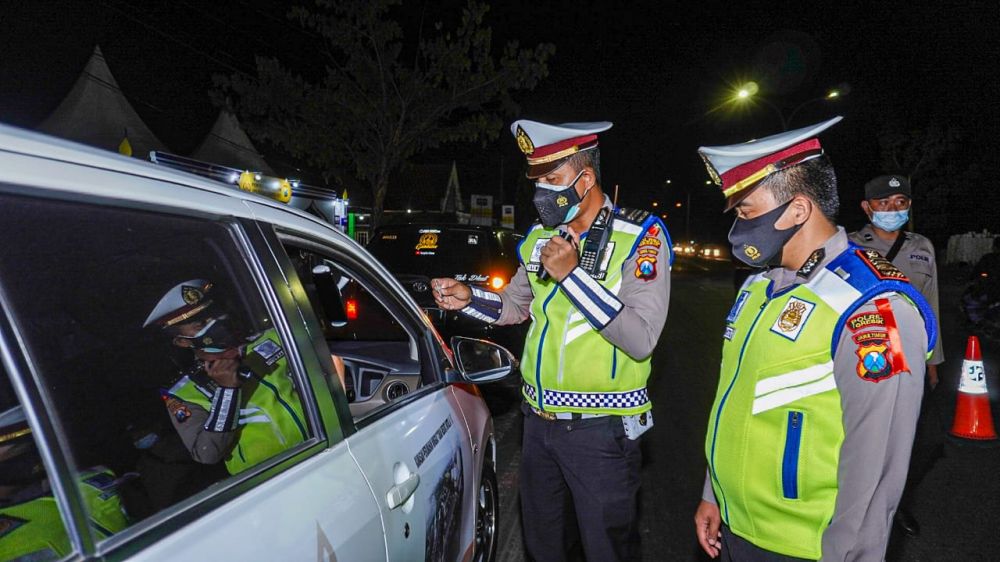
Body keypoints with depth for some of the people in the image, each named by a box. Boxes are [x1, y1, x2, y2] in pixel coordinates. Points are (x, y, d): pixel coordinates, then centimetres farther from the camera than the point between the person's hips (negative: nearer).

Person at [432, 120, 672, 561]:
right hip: (539, 421, 6)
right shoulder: (540, 238, 6)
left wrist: (573, 274, -26)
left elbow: (642, 339, -23)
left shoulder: (640, 237, -13)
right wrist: (469, 299, -1)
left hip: (600, 429, -6)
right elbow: (514, 306, 19)